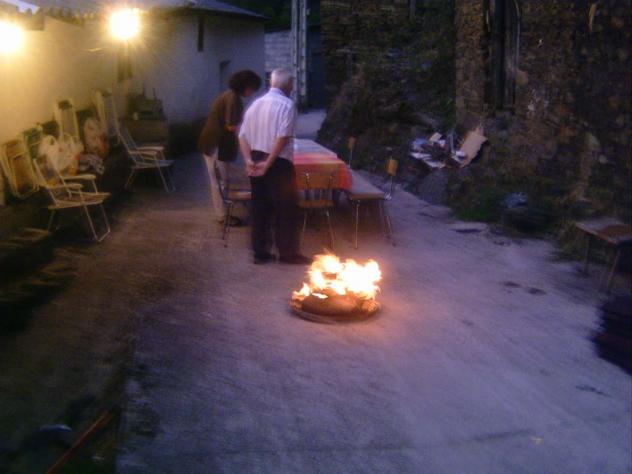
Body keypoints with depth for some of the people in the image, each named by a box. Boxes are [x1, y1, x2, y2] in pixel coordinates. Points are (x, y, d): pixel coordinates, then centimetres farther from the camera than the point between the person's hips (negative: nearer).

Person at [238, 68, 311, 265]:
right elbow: (282, 137, -19)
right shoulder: (287, 104, -9)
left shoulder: (256, 104, 12)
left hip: (257, 161, 7)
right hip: (278, 162, -7)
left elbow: (243, 135, 6)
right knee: (286, 208, 3)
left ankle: (260, 252, 15)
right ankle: (288, 253, 8)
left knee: (260, 207, 11)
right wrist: (268, 163, -17)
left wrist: (249, 159, -3)